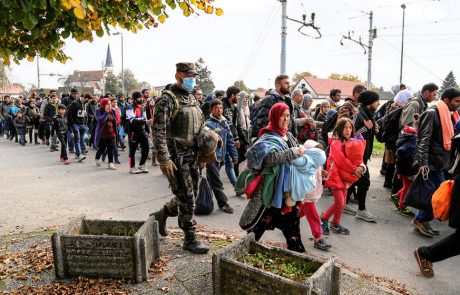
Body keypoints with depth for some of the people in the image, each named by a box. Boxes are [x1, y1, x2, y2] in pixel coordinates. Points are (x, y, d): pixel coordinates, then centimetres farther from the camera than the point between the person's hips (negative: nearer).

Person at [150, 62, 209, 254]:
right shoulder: (168, 99, -10)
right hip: (176, 157, -8)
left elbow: (201, 127, 21)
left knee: (191, 195, 15)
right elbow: (159, 131, -15)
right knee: (186, 199, -2)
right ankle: (190, 239, 12)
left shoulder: (192, 99, 15)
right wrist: (164, 159, -21)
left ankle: (161, 215, 37)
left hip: (192, 156, 8)